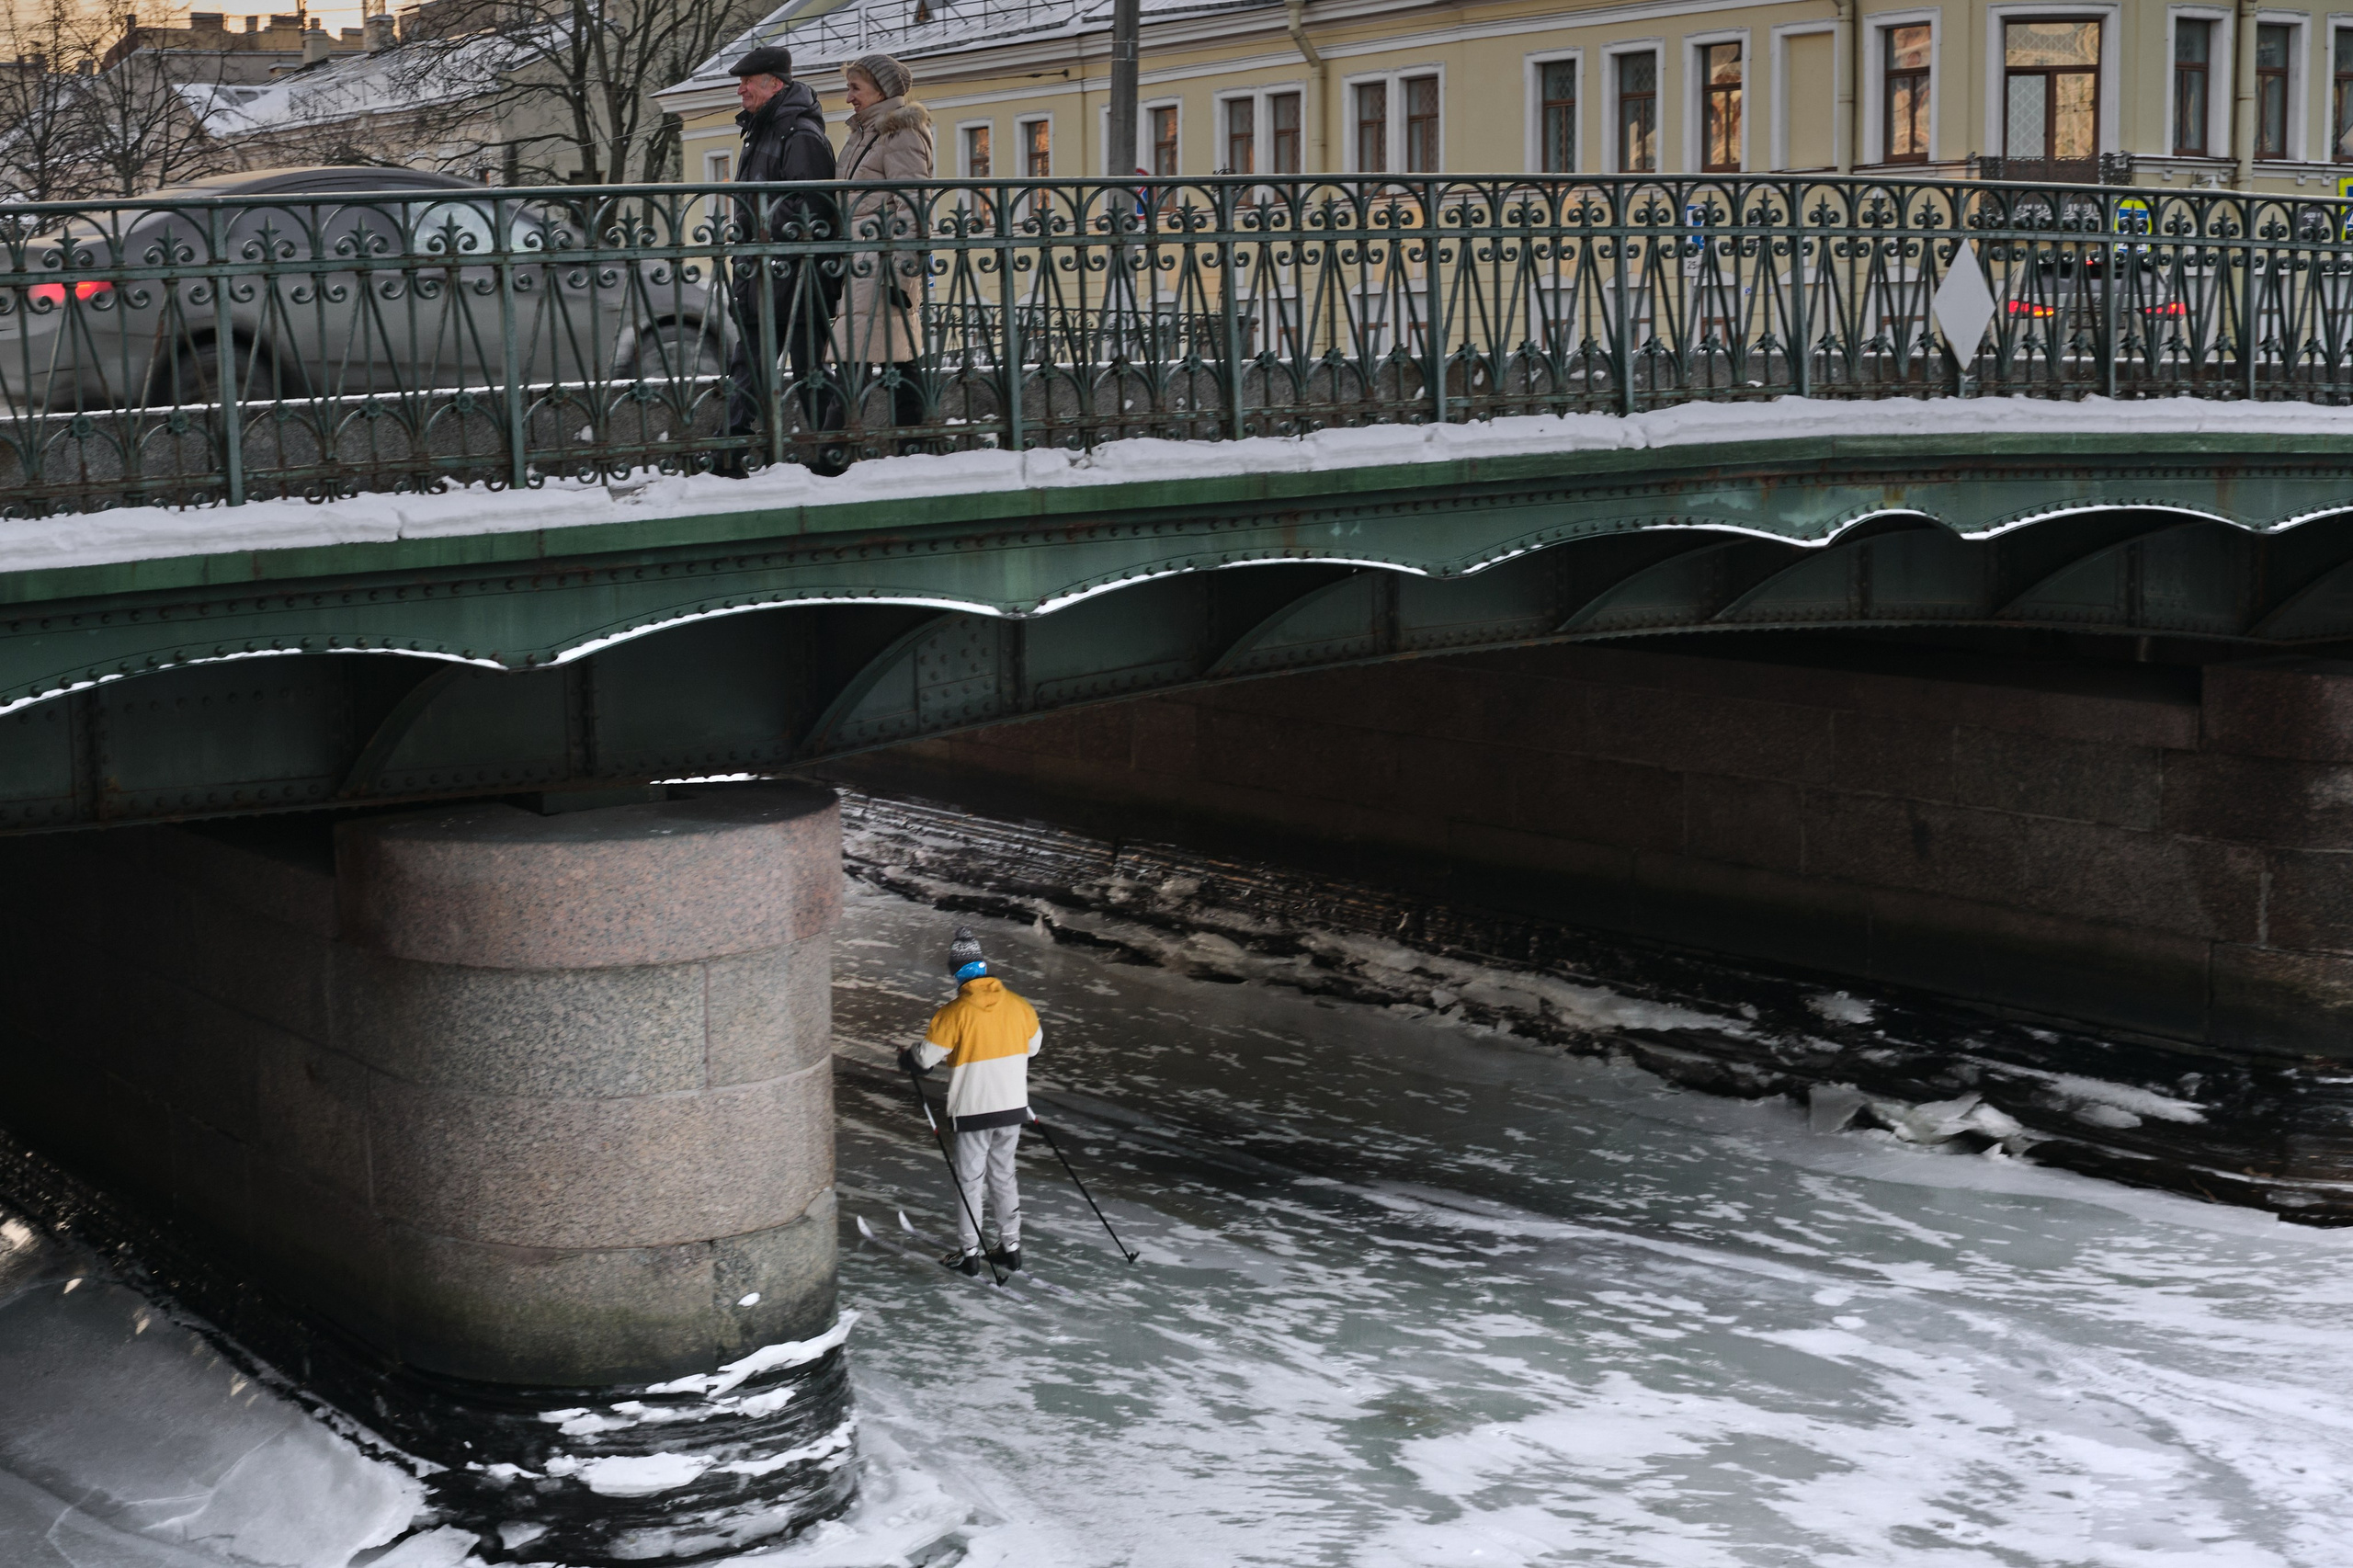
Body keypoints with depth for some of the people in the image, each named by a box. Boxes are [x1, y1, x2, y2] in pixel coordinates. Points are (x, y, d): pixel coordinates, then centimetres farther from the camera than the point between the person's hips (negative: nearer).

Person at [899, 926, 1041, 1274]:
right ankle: (1010, 1246, 23)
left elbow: (926, 1058, -10)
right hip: (1013, 1107, 4)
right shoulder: (1018, 1006, -2)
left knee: (970, 1180, 9)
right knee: (1003, 1175, 19)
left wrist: (905, 1057, 12)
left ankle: (969, 1252, 14)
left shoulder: (955, 1013, -17)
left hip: (973, 1111, -4)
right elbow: (1033, 1045, 15)